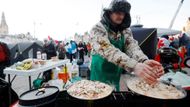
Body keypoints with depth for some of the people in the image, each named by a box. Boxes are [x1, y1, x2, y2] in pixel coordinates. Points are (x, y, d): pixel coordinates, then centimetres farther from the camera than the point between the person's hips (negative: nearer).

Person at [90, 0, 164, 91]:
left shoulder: (126, 31, 0)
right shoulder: (98, 29, -17)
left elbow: (132, 46, -16)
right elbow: (107, 49, -33)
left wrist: (144, 61, -38)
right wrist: (133, 65, -46)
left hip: (116, 75, 5)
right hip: (100, 75, -4)